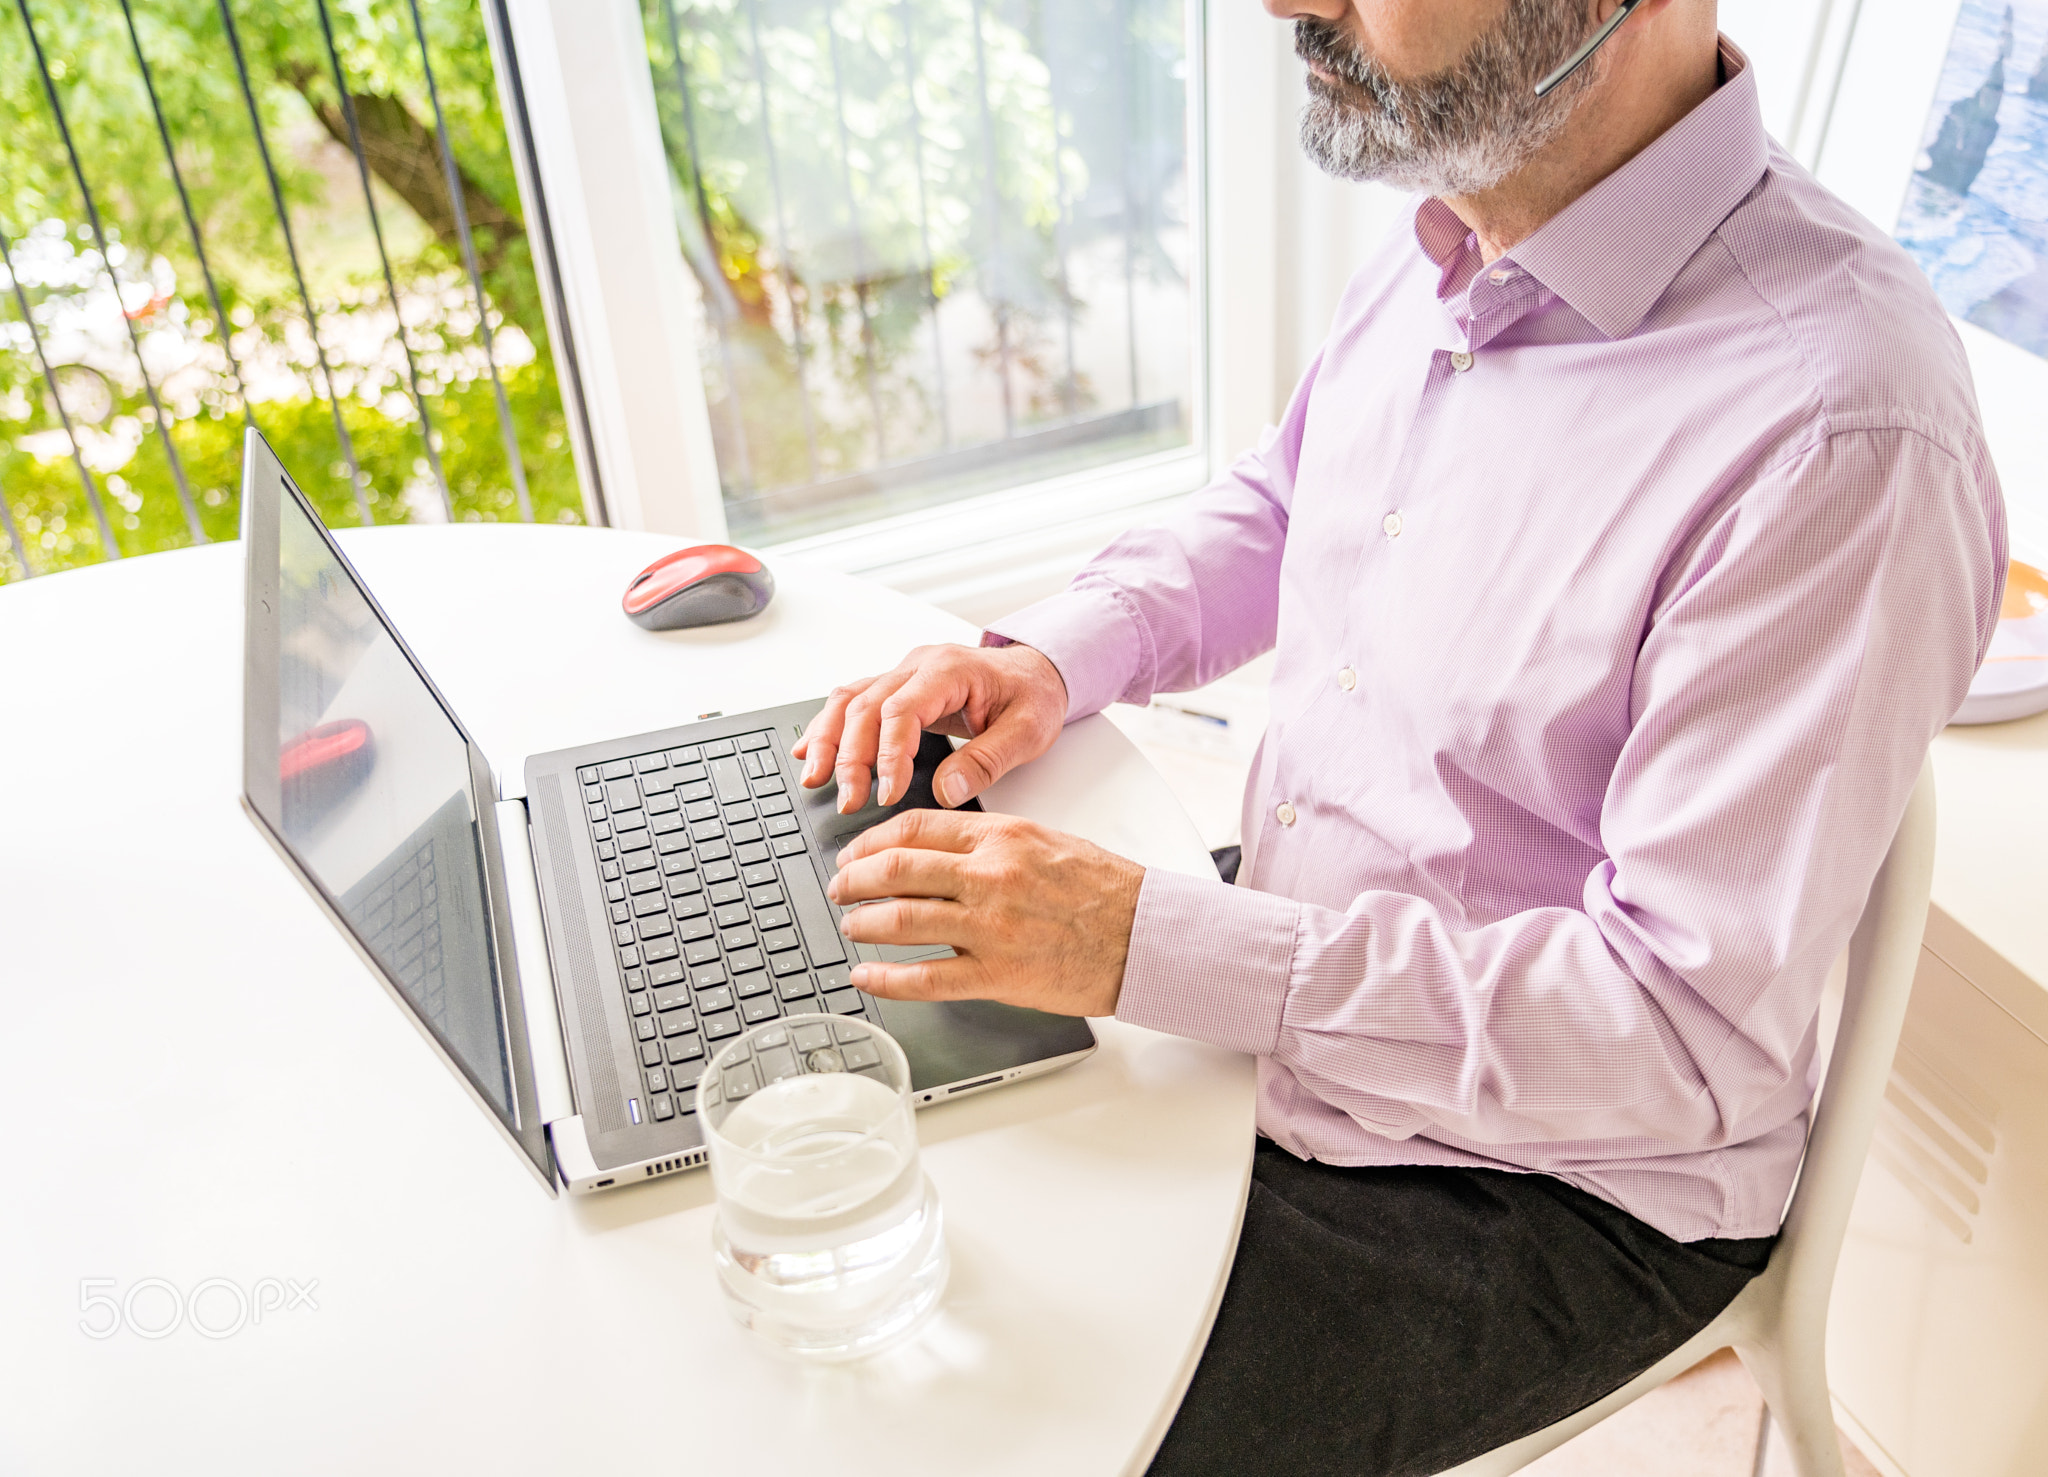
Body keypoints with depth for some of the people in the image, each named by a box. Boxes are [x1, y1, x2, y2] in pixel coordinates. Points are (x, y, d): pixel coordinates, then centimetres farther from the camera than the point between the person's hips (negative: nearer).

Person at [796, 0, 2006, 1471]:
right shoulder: (1443, 257, -3)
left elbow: (1699, 1033, -29)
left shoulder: (1841, 435, -30)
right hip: (1282, 998, 7)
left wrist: (1154, 944, -32)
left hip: (1546, 1176, -7)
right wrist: (1047, 657, -5)